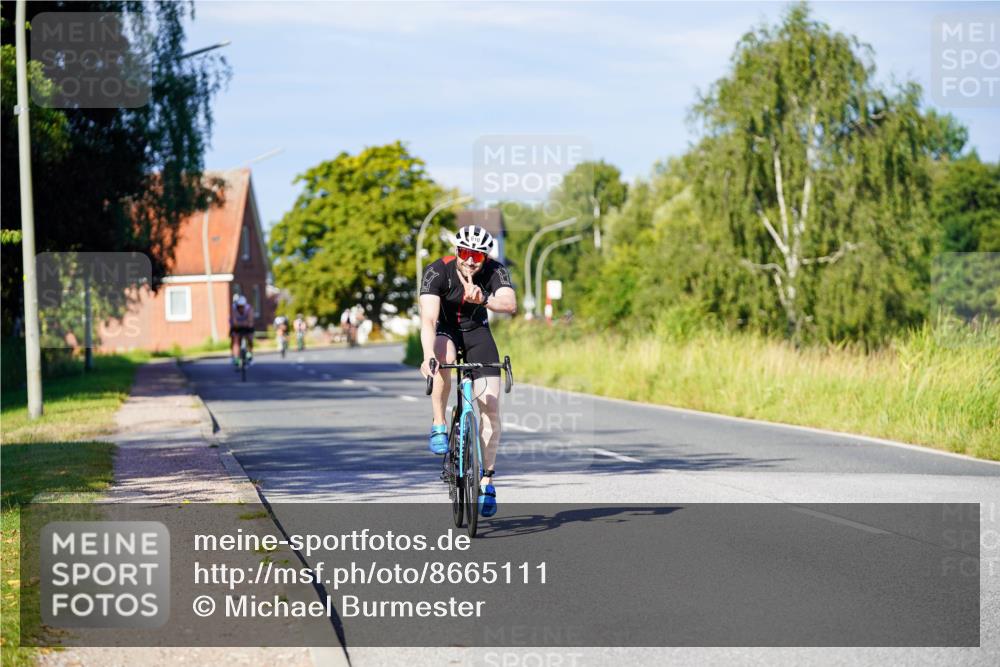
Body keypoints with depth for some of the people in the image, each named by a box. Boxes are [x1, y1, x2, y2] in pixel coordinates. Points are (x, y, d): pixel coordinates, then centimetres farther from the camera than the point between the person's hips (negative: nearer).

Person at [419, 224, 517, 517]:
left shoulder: (495, 271, -21)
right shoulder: (438, 271, -26)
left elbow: (510, 304, -39)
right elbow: (428, 319, -36)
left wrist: (483, 300, -59)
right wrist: (428, 357, -52)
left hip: (477, 332, 2)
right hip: (444, 331, -2)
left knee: (491, 409, -9)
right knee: (444, 358, -39)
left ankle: (487, 480, 4)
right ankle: (439, 426, -21)